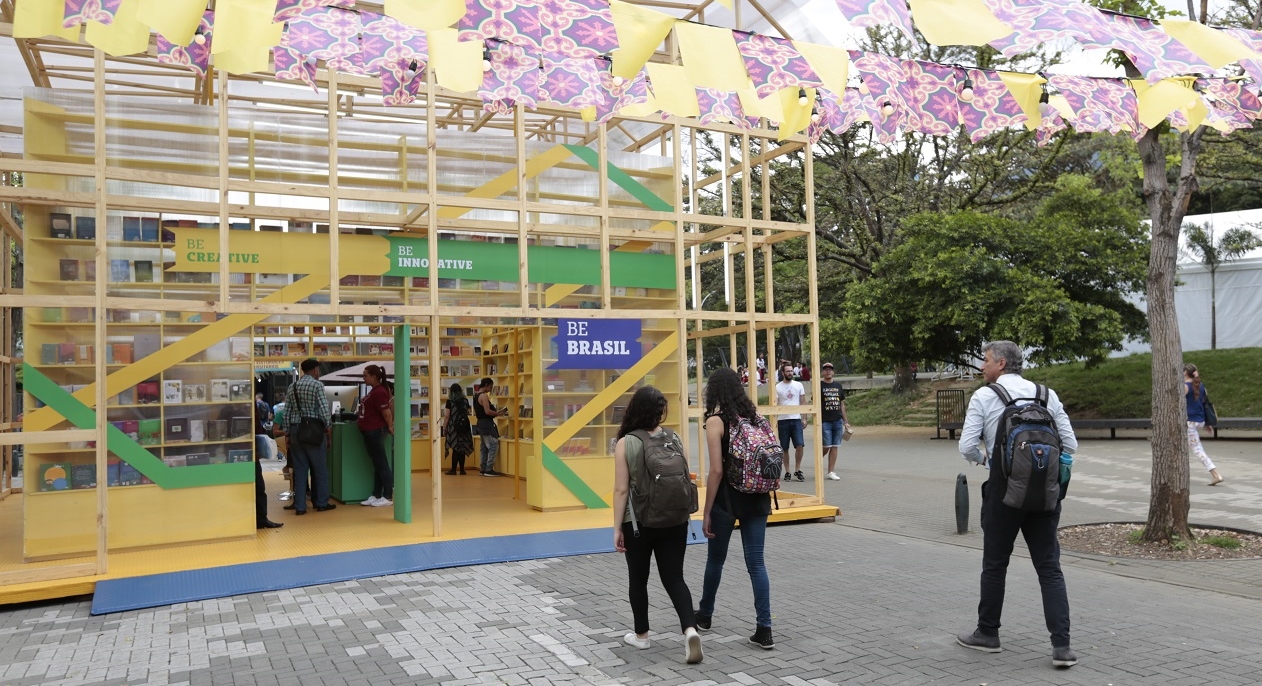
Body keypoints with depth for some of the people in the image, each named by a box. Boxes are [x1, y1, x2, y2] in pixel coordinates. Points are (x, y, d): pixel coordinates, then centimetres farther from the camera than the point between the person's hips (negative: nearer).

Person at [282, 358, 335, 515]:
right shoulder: (317, 384, -6)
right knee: (320, 468, 6)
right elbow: (324, 407, -12)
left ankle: (300, 506, 7)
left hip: (295, 429, 5)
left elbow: (287, 412, 10)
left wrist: (288, 432, 14)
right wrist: (328, 427, -6)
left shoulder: (292, 386, 11)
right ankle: (321, 503, 13)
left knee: (299, 468, 7)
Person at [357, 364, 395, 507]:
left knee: (381, 464, -5)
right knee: (377, 464, 13)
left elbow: (386, 412, -20)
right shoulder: (374, 390, 14)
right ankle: (376, 495, 19)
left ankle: (388, 497, 0)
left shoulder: (379, 392, -18)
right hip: (370, 431, 10)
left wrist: (389, 427, -9)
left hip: (375, 431, -10)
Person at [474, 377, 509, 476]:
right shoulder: (484, 396, -15)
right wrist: (499, 414, -9)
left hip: (480, 423, 10)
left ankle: (483, 468, 15)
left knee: (484, 446, 13)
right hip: (487, 424, -10)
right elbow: (487, 411, -23)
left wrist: (496, 412, 17)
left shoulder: (476, 396, 15)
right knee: (493, 446, -8)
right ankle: (489, 469, -10)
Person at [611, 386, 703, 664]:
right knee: (674, 578, 7)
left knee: (638, 579, 15)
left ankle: (641, 635, 26)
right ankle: (690, 629, -13)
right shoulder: (674, 438, -1)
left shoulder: (626, 443, -12)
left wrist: (617, 528, -6)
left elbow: (621, 490, -13)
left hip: (638, 522, -3)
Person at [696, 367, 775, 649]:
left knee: (715, 559, 15)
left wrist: (707, 512, -10)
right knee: (756, 563, 6)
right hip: (757, 498, 4)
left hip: (727, 499, -4)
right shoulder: (754, 415, 5)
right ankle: (764, 629, 2)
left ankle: (705, 615, 34)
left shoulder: (716, 421, -11)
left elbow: (717, 471, -15)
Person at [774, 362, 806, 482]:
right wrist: (774, 421, -8)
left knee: (800, 445, -8)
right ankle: (787, 472, 14)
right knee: (785, 448, 5)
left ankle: (798, 470, 7)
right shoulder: (777, 387, 2)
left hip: (796, 419, 1)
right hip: (783, 421, -1)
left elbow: (802, 403, 10)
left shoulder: (798, 385, 7)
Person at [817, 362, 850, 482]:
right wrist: (818, 421, -14)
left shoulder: (838, 385, 14)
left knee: (834, 447, 4)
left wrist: (845, 421, 13)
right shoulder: (819, 385, -1)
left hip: (838, 421, 5)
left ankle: (831, 472, 9)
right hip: (825, 422, -5)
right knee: (826, 447, -7)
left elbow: (842, 404, 17)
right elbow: (817, 404, -5)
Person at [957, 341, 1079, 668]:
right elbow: (1070, 444, 3)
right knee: (1049, 567, 7)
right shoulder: (1047, 394, 6)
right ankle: (1061, 645, 1)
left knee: (995, 565, 12)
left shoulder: (983, 397, -5)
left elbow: (967, 447, -10)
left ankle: (987, 634, 24)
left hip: (1004, 486, -3)